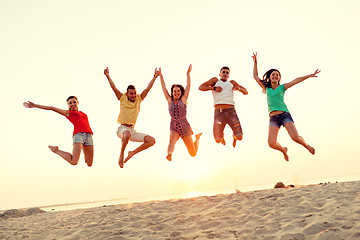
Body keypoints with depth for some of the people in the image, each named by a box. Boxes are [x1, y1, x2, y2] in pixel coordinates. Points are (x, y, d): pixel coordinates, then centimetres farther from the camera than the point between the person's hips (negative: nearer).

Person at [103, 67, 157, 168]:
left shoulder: (138, 99, 11)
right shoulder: (122, 98, 4)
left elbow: (148, 88, 7)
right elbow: (113, 87, -4)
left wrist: (155, 76, 3)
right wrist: (107, 76, -12)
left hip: (132, 130, 5)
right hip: (122, 128, -5)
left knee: (152, 140, -8)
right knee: (127, 134, -42)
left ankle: (133, 152, 5)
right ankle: (121, 155, -17)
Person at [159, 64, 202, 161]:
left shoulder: (183, 99, 3)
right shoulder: (170, 100, 7)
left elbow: (188, 86, 0)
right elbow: (163, 87, 8)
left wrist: (188, 73, -2)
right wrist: (160, 75, 8)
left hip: (185, 126, -1)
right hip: (174, 127, 1)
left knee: (193, 153, 7)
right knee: (172, 140, -35)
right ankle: (169, 154, -60)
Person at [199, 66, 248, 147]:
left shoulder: (232, 83, 23)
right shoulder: (215, 80, 17)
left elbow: (246, 92, 23)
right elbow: (201, 87, 7)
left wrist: (239, 88, 1)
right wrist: (214, 88, -3)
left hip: (231, 111, 2)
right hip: (219, 112, -2)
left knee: (239, 137, -7)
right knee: (218, 140, -5)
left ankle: (234, 136, 31)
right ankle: (221, 135, 32)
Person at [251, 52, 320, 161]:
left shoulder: (282, 87, 10)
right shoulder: (267, 88, 15)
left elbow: (296, 81, 2)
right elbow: (255, 76, 16)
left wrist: (310, 75, -3)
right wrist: (255, 63, 13)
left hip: (285, 115, -1)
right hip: (273, 118, 2)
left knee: (296, 138, -16)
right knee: (271, 143, -13)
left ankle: (306, 145, 20)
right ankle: (283, 150, 21)